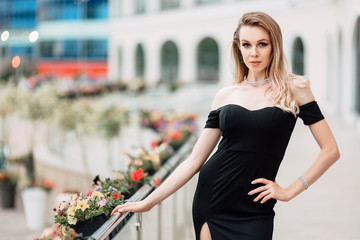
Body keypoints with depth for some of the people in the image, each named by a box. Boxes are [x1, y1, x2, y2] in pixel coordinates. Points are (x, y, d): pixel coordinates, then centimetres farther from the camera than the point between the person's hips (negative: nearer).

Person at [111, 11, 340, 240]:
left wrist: (290, 191, -2)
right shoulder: (225, 96, 7)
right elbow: (195, 160, 7)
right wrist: (149, 202, 3)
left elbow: (331, 150, 1)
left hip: (254, 210, -2)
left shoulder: (294, 89, 0)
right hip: (211, 200, 2)